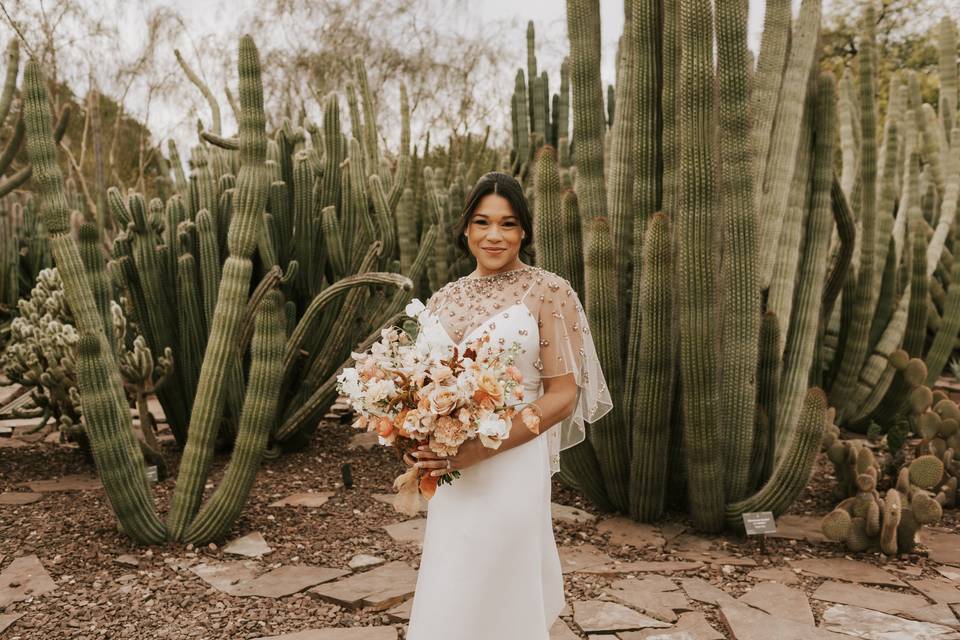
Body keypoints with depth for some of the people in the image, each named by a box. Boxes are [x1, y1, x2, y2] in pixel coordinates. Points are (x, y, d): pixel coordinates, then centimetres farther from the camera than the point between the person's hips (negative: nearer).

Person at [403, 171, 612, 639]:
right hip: (448, 475, 5)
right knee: (449, 594, 19)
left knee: (495, 596, 6)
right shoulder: (444, 300, 7)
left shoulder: (549, 292, -9)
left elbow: (563, 395, -13)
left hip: (511, 468, -5)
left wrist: (477, 450, -21)